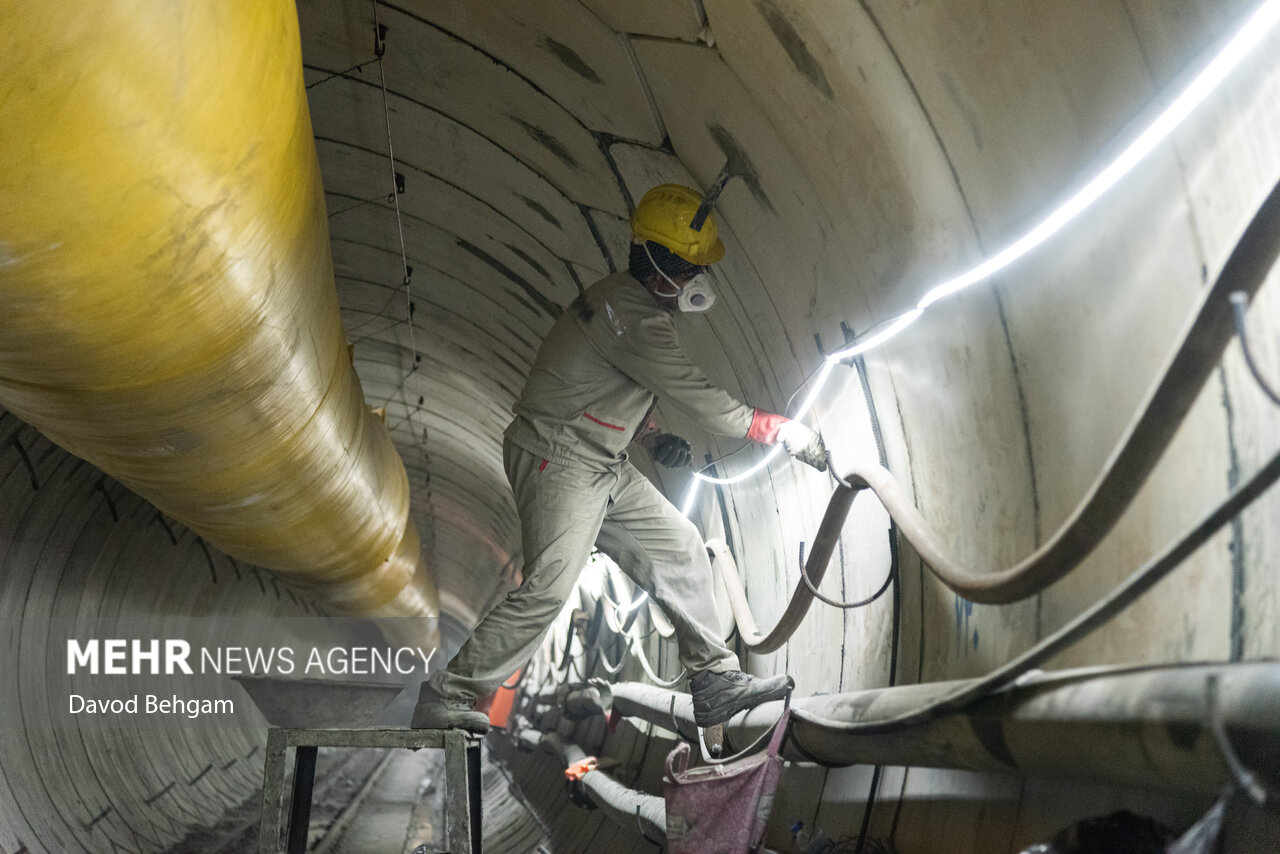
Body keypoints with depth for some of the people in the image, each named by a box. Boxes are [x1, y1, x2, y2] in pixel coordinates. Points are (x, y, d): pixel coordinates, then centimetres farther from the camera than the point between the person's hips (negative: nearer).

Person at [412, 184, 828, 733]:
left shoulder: (631, 300, 12)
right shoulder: (630, 316, -21)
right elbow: (697, 397, -23)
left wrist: (652, 438, 7)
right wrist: (785, 431, -14)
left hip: (601, 467, 11)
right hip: (558, 460, -10)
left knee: (679, 548, 9)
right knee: (549, 586, -19)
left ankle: (715, 682, 15)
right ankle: (445, 699, -9)